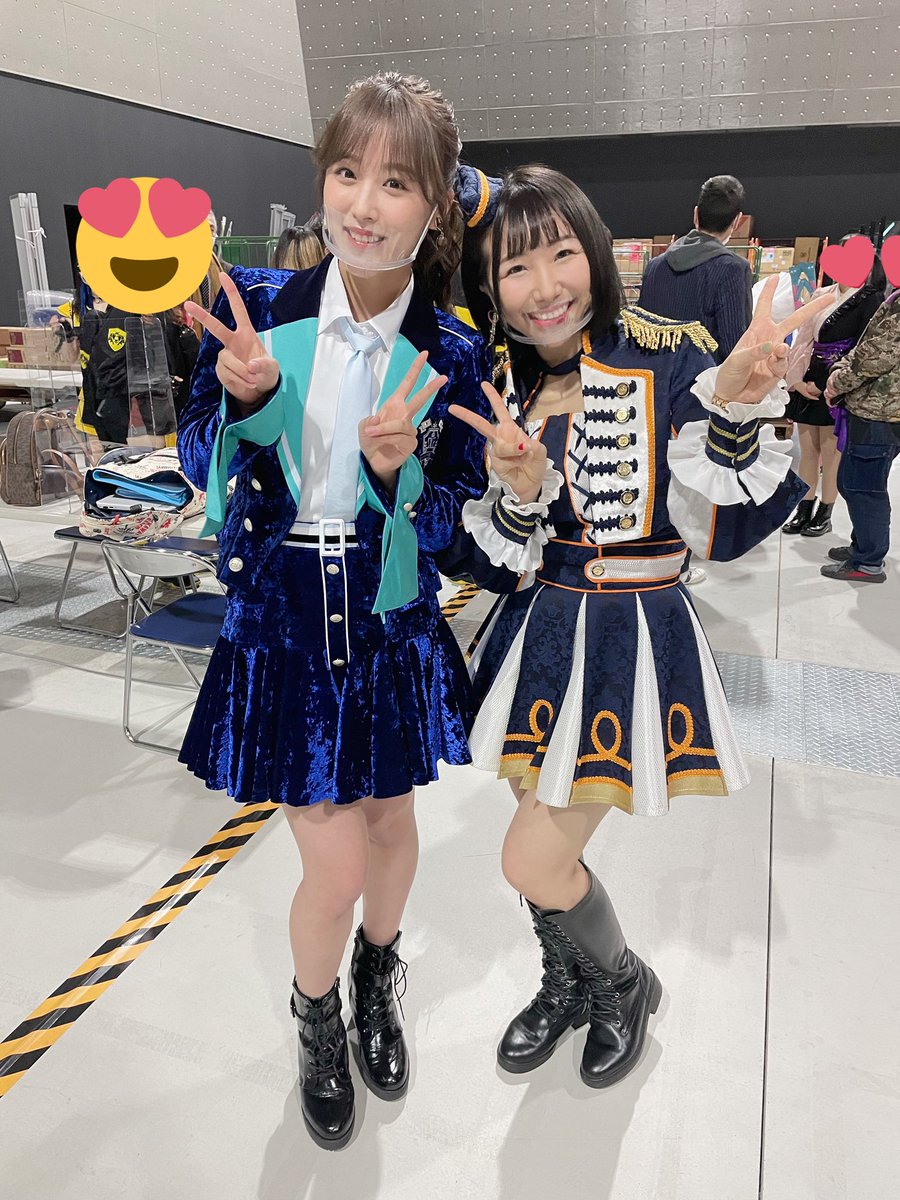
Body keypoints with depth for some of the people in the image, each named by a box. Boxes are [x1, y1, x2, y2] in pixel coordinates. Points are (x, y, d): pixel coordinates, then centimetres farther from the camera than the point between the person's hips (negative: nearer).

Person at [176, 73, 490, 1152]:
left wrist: (398, 470, -27)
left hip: (393, 625, 2)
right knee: (336, 865, 2)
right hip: (278, 619, -1)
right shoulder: (258, 305, -9)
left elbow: (447, 525, -6)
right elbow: (200, 465, -3)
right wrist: (247, 398, -23)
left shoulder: (451, 354, -9)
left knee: (390, 822, 19)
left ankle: (376, 982, 53)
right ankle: (315, 1017, 38)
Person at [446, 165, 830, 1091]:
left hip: (633, 640, -4)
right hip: (536, 633, 5)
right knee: (547, 846, 18)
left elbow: (719, 528, -17)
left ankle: (625, 984, 32)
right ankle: (568, 984, 50)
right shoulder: (490, 391, 0)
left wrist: (733, 408, -31)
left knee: (535, 861, -2)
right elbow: (489, 564, -2)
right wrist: (517, 495, -22)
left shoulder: (669, 360, -12)